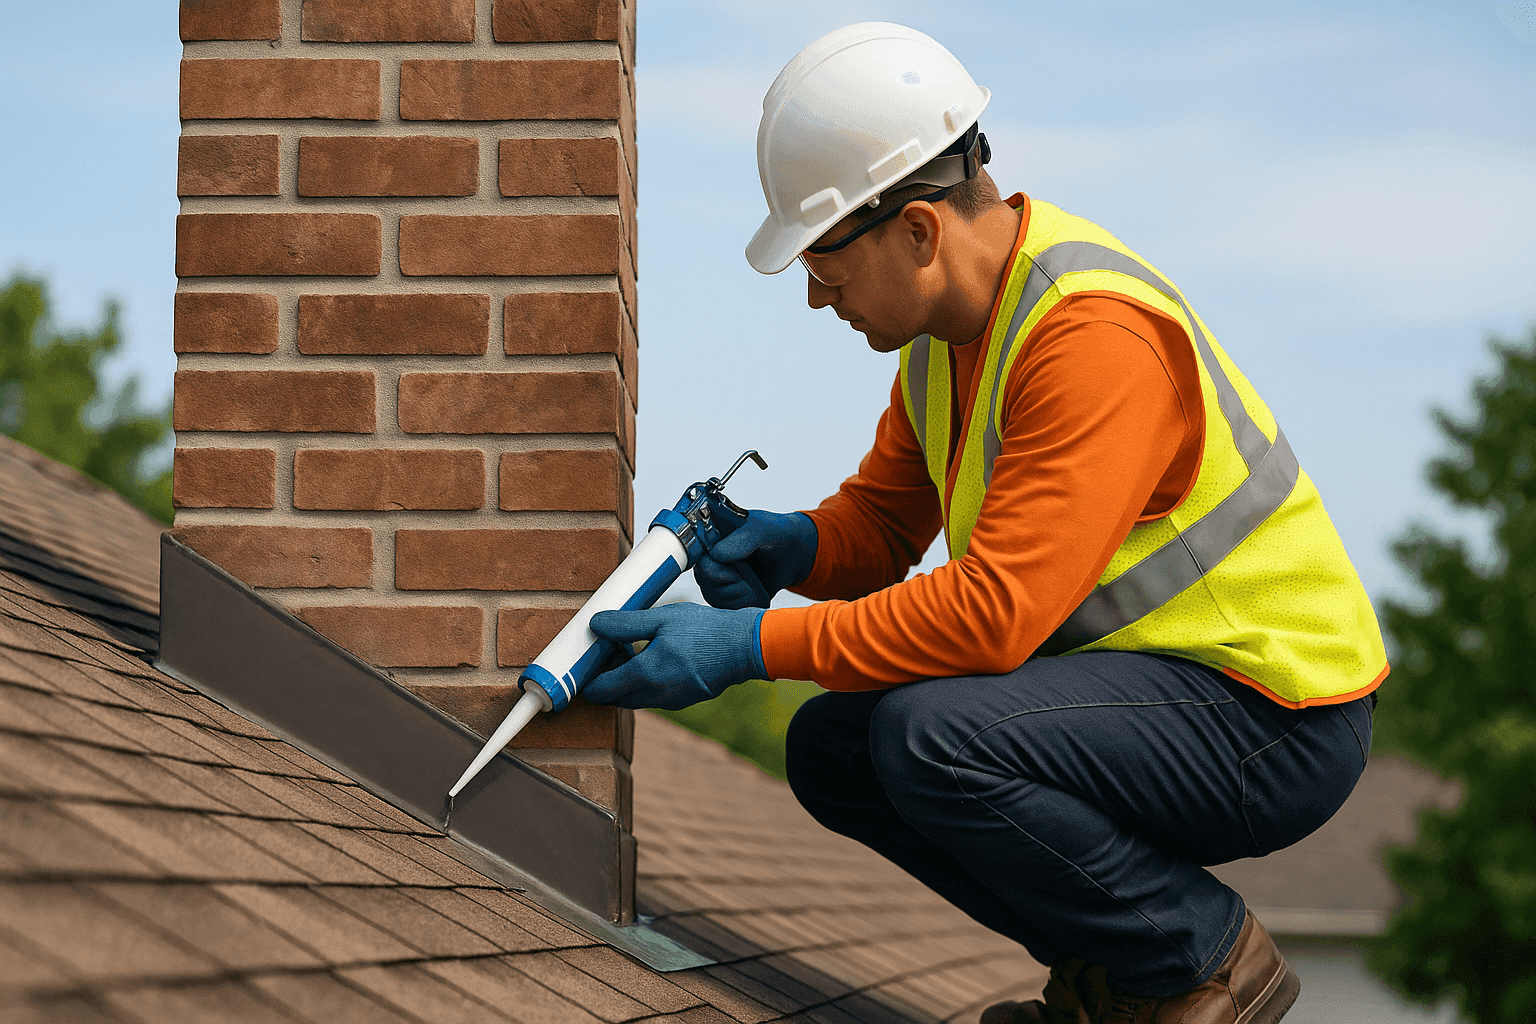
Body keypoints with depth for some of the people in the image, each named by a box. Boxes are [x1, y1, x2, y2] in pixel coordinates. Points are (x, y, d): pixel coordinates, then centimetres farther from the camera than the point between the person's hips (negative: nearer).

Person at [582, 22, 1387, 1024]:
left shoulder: (1094, 333, -26)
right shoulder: (950, 318, 4)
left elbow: (996, 609, -32)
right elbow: (883, 523, 16)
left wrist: (751, 644, -27)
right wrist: (790, 544, -8)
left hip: (1272, 716, -9)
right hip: (1147, 675, 10)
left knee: (930, 736, -28)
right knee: (832, 747, 1)